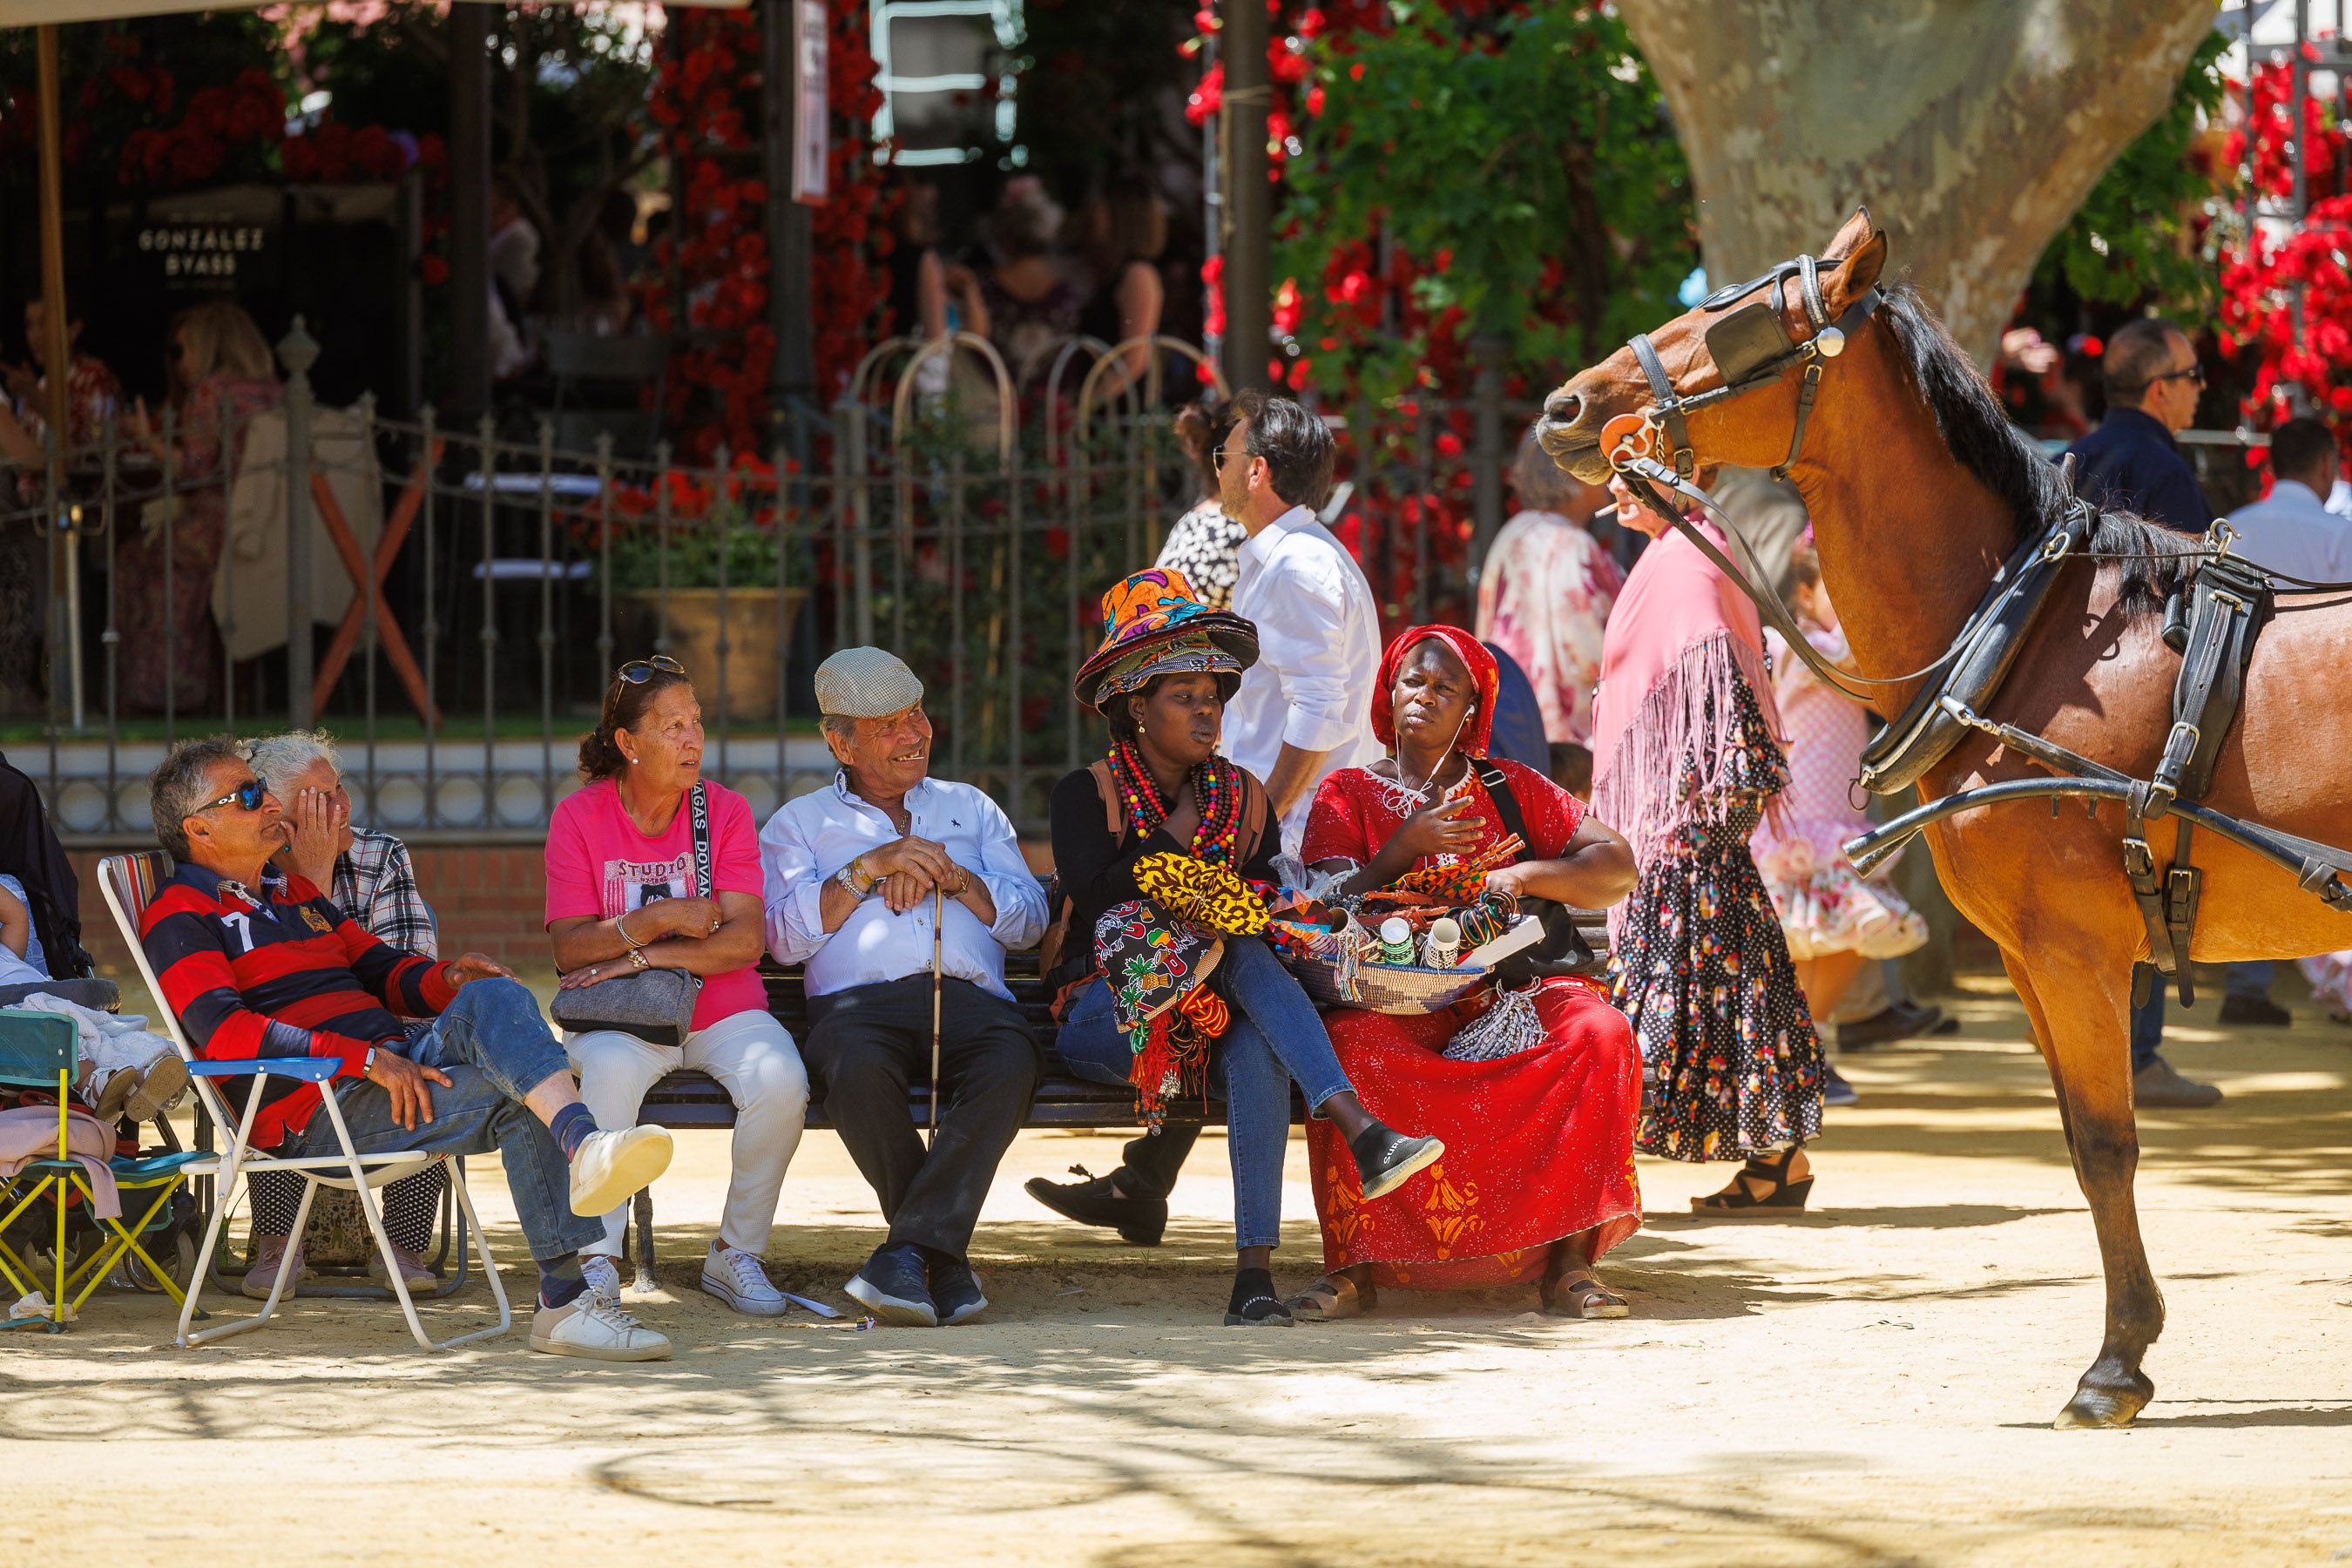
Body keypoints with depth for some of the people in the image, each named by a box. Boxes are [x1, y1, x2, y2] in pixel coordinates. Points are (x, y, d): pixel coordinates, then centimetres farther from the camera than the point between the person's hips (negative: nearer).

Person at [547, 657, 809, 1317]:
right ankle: (597, 1258, -30)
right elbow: (570, 948, -7)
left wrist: (638, 958, -18)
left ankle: (736, 1255, -11)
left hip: (724, 1013, 2)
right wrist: (658, 921, -20)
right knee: (611, 1069, -37)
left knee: (780, 1079, -30)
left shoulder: (726, 812, 1)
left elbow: (746, 941, -10)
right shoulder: (578, 817, -1)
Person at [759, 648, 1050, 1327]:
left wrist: (953, 877, 2)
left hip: (970, 995, 2)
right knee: (857, 1068, -39)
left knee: (1010, 1061, -36)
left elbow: (1028, 919, 18)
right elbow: (786, 937, 5)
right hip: (859, 999, -2)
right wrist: (869, 869, -2)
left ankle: (910, 1250, -39)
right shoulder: (800, 824, 22)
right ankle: (946, 1261, -29)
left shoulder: (971, 809, 29)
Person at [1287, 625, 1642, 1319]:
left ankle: (1571, 1260, -31)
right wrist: (1404, 848, -11)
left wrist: (1523, 877, -6)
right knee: (1352, 1046, -38)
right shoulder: (1346, 794, 14)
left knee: (1600, 1034, -31)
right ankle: (1354, 1264, -35)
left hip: (1509, 991, 2)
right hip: (1396, 998, -2)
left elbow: (1617, 867, 10)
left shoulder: (1512, 789, 19)